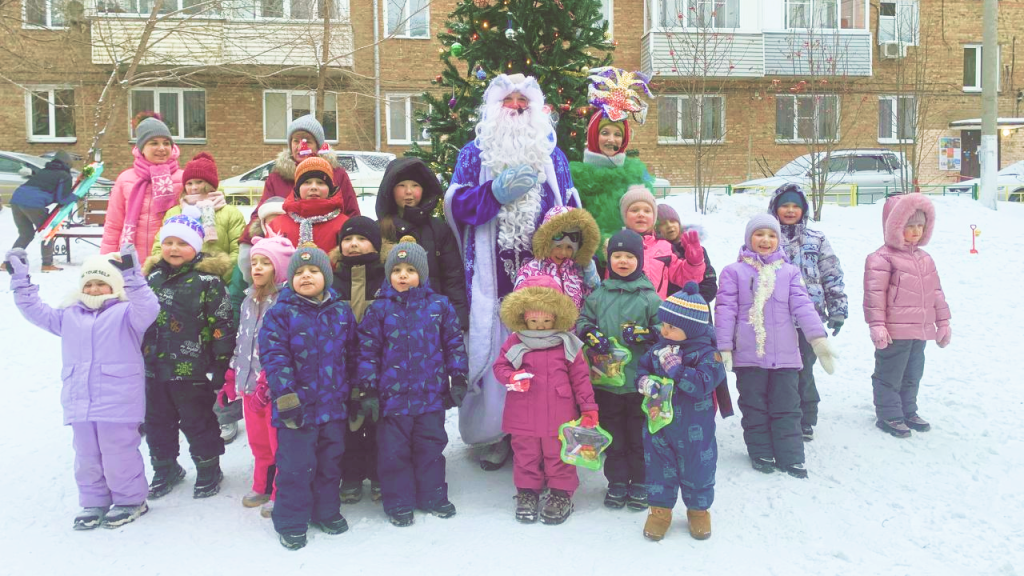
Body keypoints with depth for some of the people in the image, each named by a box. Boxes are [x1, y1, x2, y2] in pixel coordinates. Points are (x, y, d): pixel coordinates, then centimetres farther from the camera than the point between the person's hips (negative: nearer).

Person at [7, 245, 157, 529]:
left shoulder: (126, 313, -2)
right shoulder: (69, 316, 16)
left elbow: (147, 309, -22)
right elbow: (36, 311, 18)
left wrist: (132, 275, -32)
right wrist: (20, 279, 9)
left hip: (117, 403, -6)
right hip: (80, 404, 6)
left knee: (118, 456, 0)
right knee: (86, 457, 15)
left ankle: (130, 500, 17)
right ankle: (93, 502, 29)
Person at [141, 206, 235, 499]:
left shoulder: (207, 281, -11)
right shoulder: (153, 277, 7)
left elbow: (221, 327, -12)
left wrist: (220, 368, -12)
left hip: (191, 371, -6)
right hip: (154, 368, 6)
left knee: (197, 423, 7)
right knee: (157, 422, 17)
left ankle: (208, 470, 25)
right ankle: (165, 469, 35)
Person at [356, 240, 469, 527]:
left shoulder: (439, 306, 1)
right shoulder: (379, 309, -2)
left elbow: (454, 343, 6)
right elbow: (368, 351, -2)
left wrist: (458, 380, 4)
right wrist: (368, 391, -4)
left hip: (432, 394, 1)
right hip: (392, 395, -1)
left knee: (431, 447, 13)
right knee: (394, 450, 7)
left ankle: (432, 496, 29)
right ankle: (398, 503, 21)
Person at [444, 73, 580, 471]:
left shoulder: (552, 155, 17)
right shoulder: (474, 153, 12)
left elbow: (571, 209, 16)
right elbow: (456, 204, 3)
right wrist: (497, 192, -11)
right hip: (493, 273, -1)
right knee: (495, 348, -1)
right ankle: (496, 434, 12)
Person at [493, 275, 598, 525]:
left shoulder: (567, 343, -4)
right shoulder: (515, 342, -3)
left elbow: (580, 376, 0)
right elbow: (499, 366, 4)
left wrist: (588, 407, -1)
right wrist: (512, 377, -19)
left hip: (559, 415, -1)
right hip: (523, 415, 1)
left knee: (559, 455, 10)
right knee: (526, 455, 13)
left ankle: (561, 493, 24)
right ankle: (527, 491, 28)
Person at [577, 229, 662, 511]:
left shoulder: (649, 296, -2)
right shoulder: (599, 294, 5)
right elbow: (583, 321, 9)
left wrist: (642, 333, -19)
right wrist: (591, 335, -11)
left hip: (640, 379, -2)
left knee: (640, 434, 8)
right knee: (613, 434, 13)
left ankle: (640, 482, 23)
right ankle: (617, 482, 26)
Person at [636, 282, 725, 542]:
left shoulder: (707, 355, -16)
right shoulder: (658, 349, -1)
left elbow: (702, 385, -27)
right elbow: (642, 368, 8)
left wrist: (675, 367, -30)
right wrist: (644, 382, -14)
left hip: (694, 432, -3)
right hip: (659, 426, 4)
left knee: (697, 471, 13)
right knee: (659, 468, 13)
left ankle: (698, 510, 35)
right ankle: (660, 510, 30)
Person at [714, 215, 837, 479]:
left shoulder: (789, 272, 8)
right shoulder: (734, 272, 0)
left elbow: (802, 306, 2)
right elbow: (725, 310, -3)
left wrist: (818, 338, -10)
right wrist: (724, 347, -8)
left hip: (785, 355, 2)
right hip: (748, 355, -2)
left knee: (786, 408, 8)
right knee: (755, 408, 9)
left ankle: (791, 457, 17)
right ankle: (761, 454, 23)